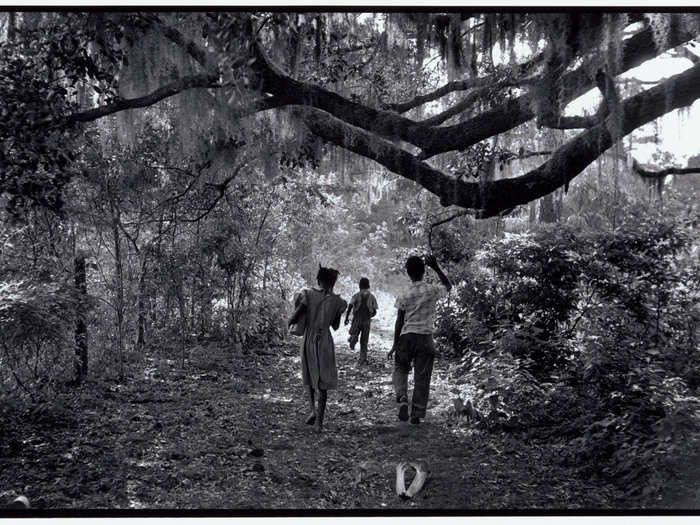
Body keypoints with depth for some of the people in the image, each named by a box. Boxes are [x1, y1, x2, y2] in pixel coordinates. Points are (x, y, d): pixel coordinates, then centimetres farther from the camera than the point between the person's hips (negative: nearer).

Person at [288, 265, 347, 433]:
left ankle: (313, 409, 5)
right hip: (325, 341, 0)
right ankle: (319, 421, 2)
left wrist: (290, 321, 14)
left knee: (309, 377, 21)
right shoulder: (337, 302, -2)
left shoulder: (309, 295, -6)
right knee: (322, 382, 6)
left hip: (308, 340, 0)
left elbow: (293, 319, -9)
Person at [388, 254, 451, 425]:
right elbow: (449, 286, 18)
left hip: (407, 337, 0)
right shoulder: (432, 291, -4)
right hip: (426, 337, 0)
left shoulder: (404, 296, -5)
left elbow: (399, 322, -2)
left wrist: (395, 345, 5)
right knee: (422, 377, 6)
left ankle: (402, 398, -6)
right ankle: (416, 415, 10)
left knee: (400, 368, 19)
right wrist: (436, 268, 9)